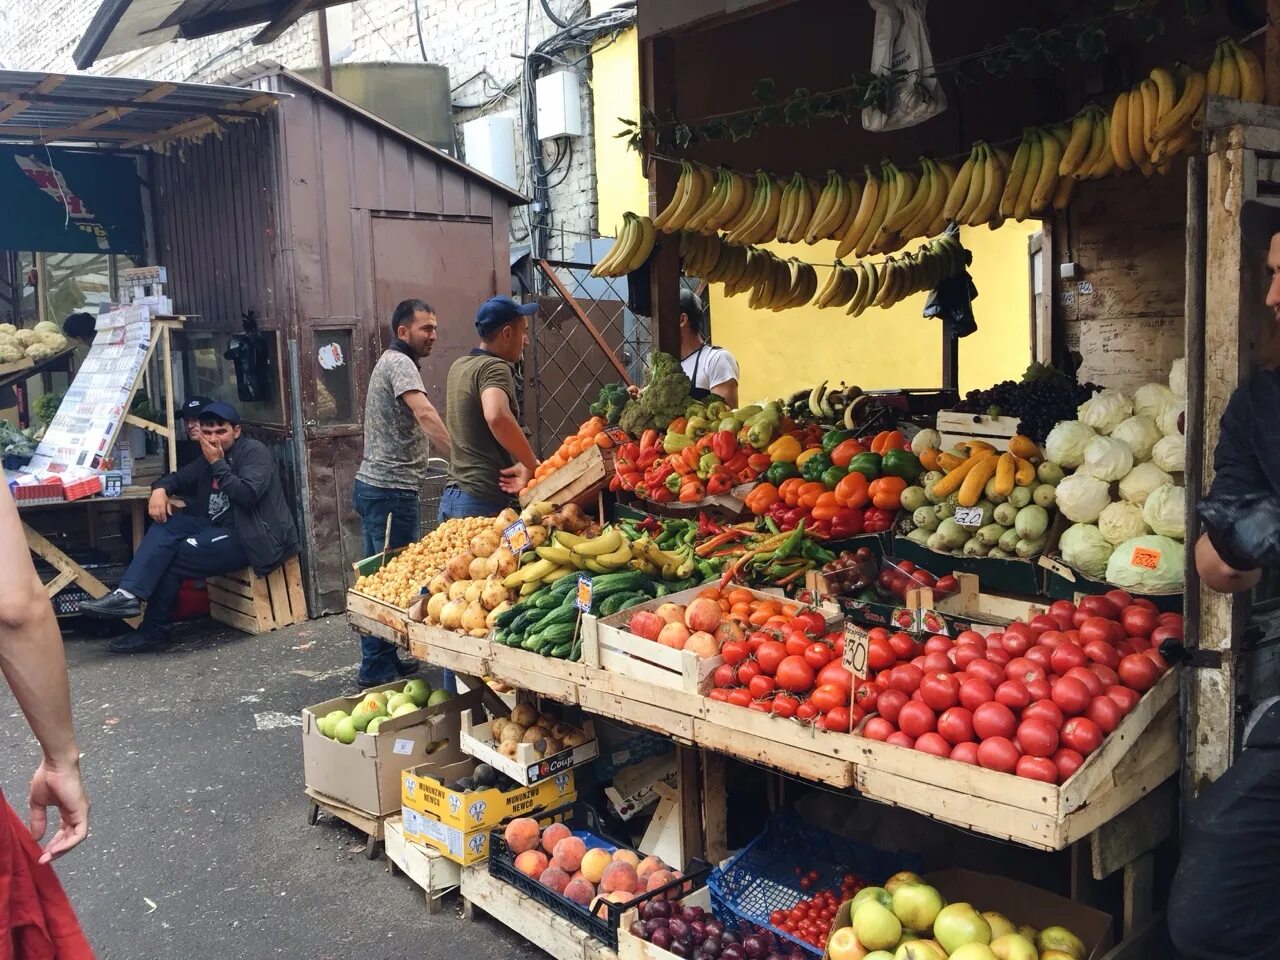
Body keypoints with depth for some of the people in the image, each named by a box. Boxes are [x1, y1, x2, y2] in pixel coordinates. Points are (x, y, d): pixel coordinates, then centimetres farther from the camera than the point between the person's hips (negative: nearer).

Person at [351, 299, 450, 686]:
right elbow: (425, 415, -30)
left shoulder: (390, 361, 20)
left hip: (374, 485, 11)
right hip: (391, 490, -11)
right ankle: (378, 669, 1)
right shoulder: (400, 363, -13)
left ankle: (379, 661, 22)